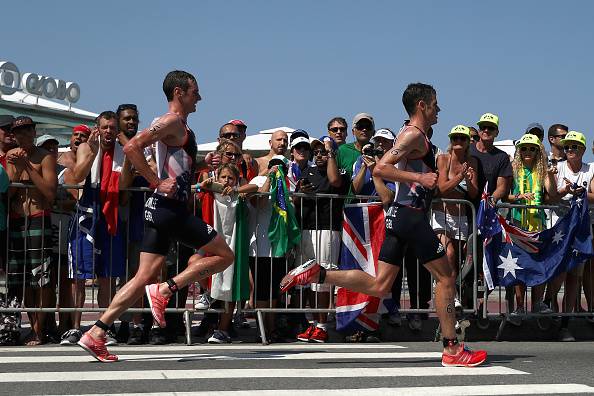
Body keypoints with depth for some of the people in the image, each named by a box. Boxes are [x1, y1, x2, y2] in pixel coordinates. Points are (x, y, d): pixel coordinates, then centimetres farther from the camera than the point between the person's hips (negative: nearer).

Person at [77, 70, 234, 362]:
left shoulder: (178, 126, 21)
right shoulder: (172, 122, -9)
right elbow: (131, 148, -21)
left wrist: (202, 166, 19)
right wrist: (157, 183, -18)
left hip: (161, 208, 9)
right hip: (170, 208, -9)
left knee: (145, 277, 6)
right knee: (224, 256, -1)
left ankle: (96, 334, 2)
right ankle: (165, 290, -6)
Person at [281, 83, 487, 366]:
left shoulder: (414, 136, 21)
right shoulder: (414, 134, -10)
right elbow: (380, 169, -22)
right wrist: (420, 177, -23)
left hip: (399, 215, 10)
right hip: (411, 215, -10)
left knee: (379, 285, 6)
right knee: (446, 277, -1)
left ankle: (316, 274, 0)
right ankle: (452, 349, 2)